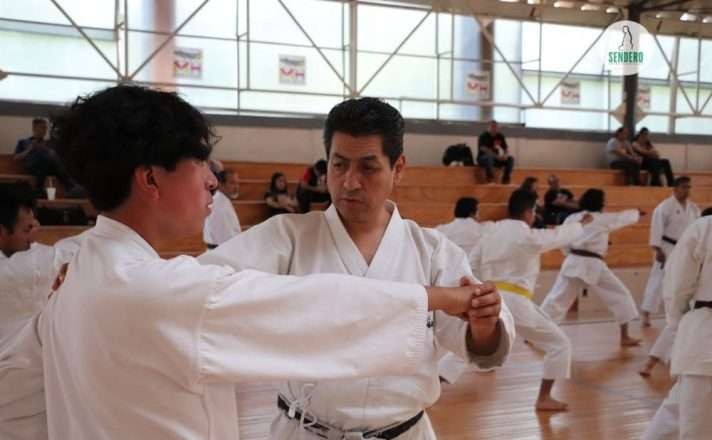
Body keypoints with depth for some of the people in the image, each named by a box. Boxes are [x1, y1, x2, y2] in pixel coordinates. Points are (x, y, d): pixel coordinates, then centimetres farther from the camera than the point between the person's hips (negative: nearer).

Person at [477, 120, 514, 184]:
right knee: (489, 157, -40)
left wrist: (506, 154, -17)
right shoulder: (483, 136, -9)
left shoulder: (500, 136, 8)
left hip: (496, 159, 6)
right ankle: (490, 177, -33)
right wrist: (496, 156, -29)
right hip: (483, 158, -6)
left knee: (510, 159, -14)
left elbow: (506, 148, 8)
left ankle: (506, 178, -17)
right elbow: (483, 149, -22)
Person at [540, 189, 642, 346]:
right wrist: (637, 212, 34)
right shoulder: (603, 219, -1)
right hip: (593, 266, -4)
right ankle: (625, 337, 15)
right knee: (620, 296, 12)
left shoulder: (572, 218, 9)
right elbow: (625, 217, 13)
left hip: (572, 263, 4)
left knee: (556, 298, 8)